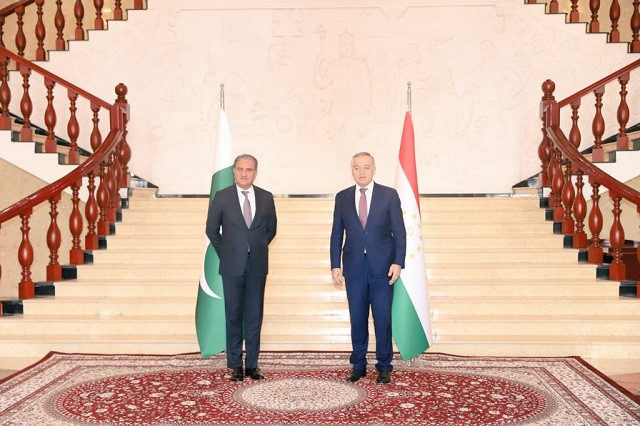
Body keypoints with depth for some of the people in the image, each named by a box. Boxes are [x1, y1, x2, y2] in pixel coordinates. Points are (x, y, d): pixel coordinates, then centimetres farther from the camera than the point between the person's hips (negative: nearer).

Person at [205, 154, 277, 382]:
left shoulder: (266, 198, 4)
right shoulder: (222, 197, -1)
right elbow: (212, 230, 6)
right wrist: (226, 254, 7)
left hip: (257, 266, 2)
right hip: (232, 266, -1)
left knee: (254, 316, 6)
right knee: (234, 316, 5)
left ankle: (252, 364, 15)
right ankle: (235, 365, 13)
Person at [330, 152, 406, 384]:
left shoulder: (389, 195, 1)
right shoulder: (342, 198, 7)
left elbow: (399, 232, 0)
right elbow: (337, 234, 8)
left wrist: (398, 262, -9)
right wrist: (335, 265, 2)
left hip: (382, 267, -2)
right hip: (354, 267, 2)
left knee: (383, 318, 2)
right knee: (357, 319, 8)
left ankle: (384, 366, 16)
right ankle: (358, 365, 20)